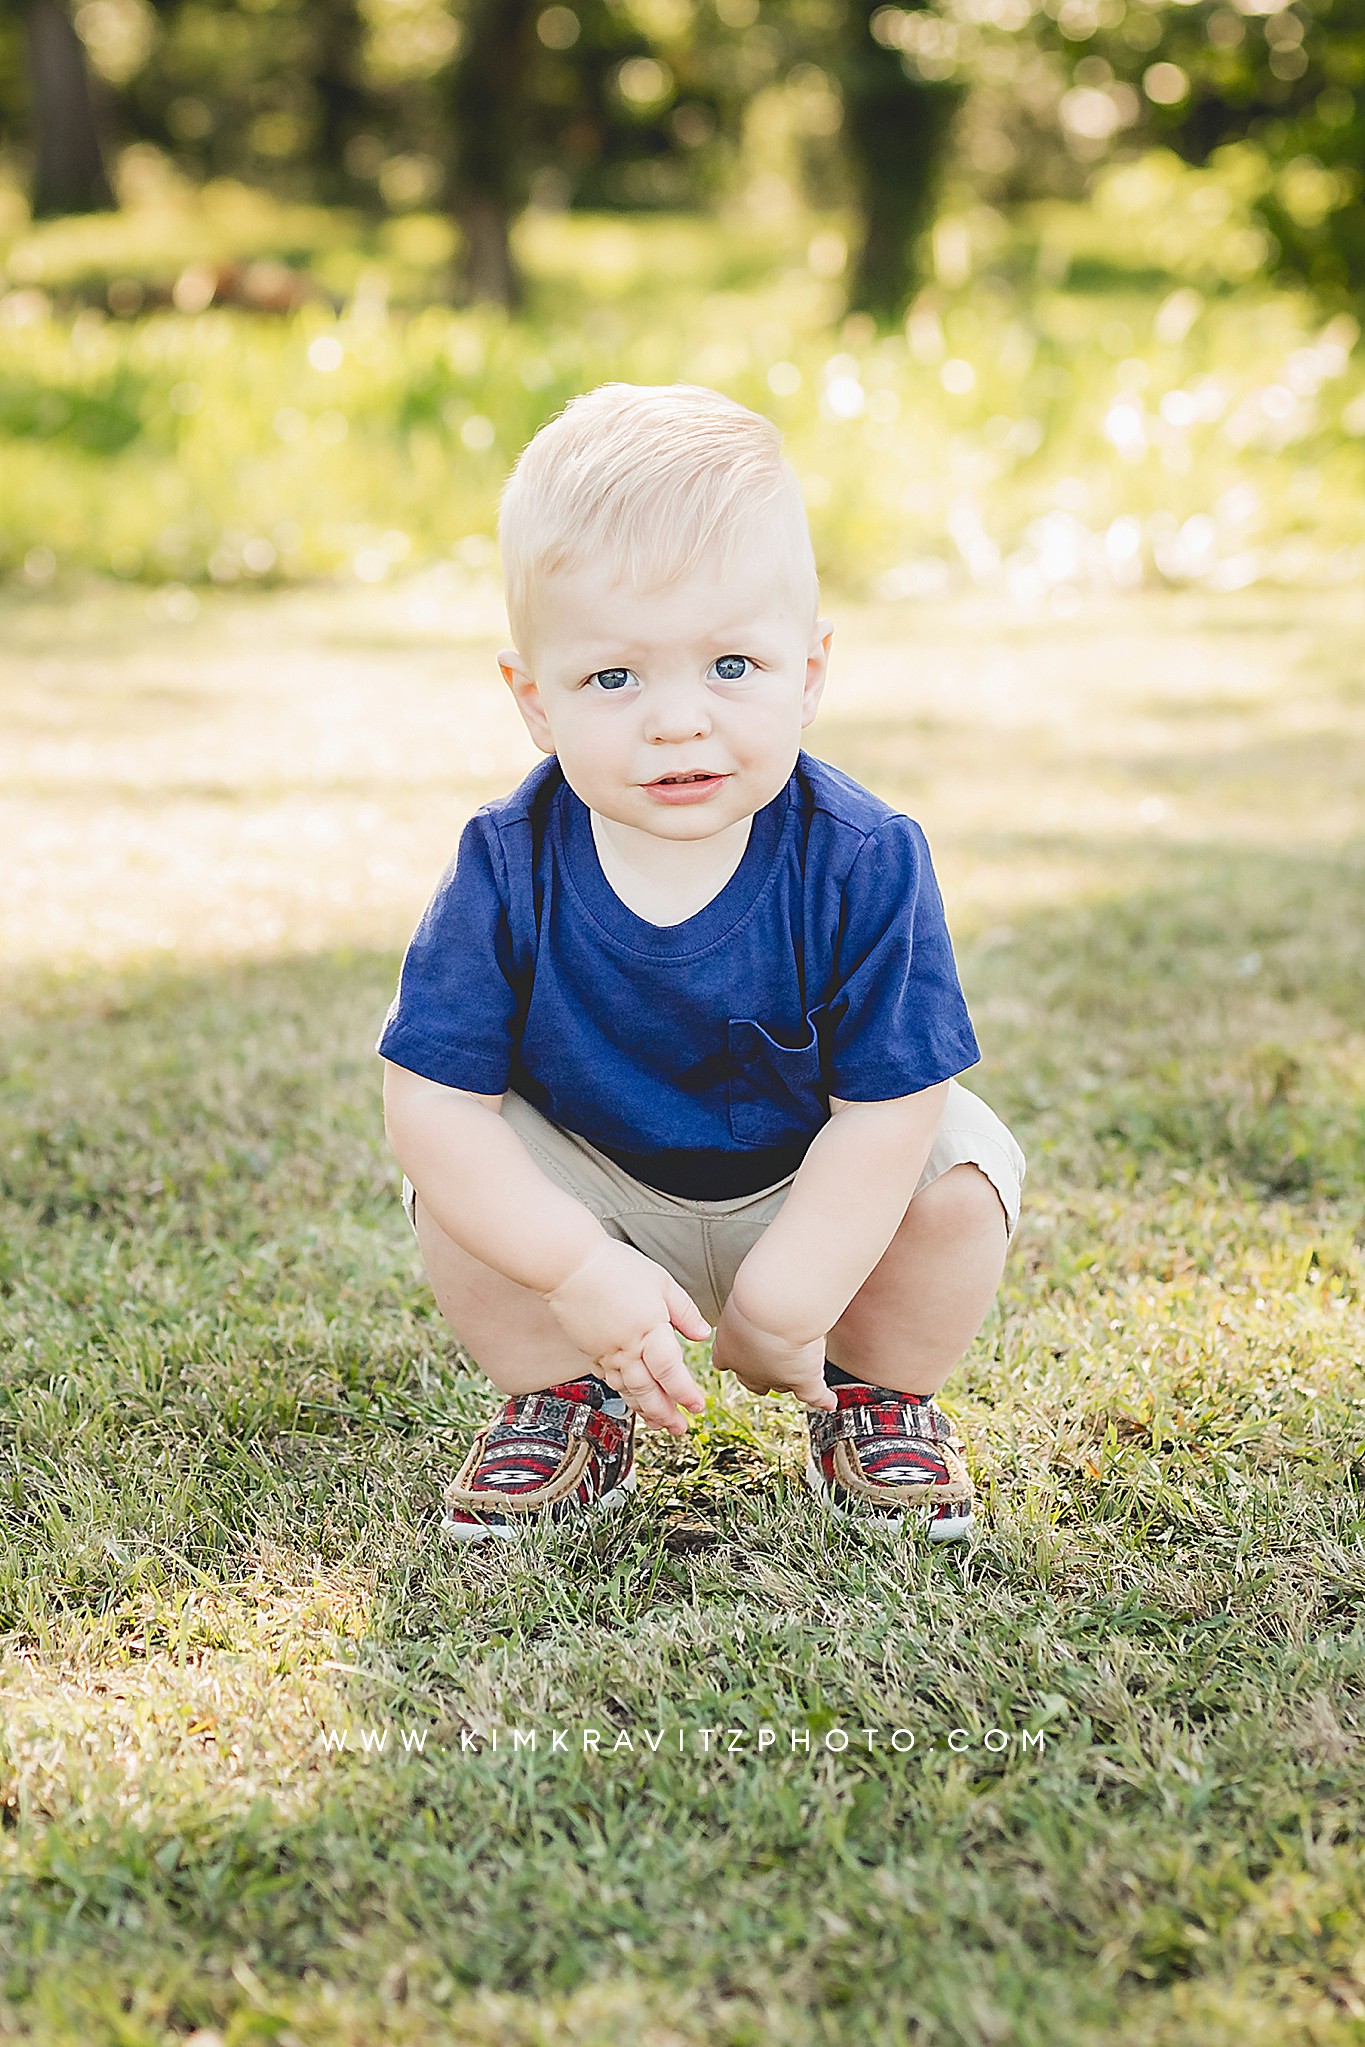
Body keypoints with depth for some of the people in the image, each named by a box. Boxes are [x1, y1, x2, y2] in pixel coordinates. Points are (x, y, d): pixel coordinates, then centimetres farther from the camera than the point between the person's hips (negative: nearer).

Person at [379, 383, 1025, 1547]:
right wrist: (580, 1273, -30)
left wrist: (780, 1306, -26)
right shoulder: (510, 871, -24)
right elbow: (434, 1098, -22)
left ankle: (879, 1393, 8)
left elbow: (886, 1103, -25)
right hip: (590, 1191, 1)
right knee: (447, 1192, -23)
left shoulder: (862, 864, -27)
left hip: (813, 1198, 0)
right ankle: (565, 1405, 5)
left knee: (959, 1179, -25)